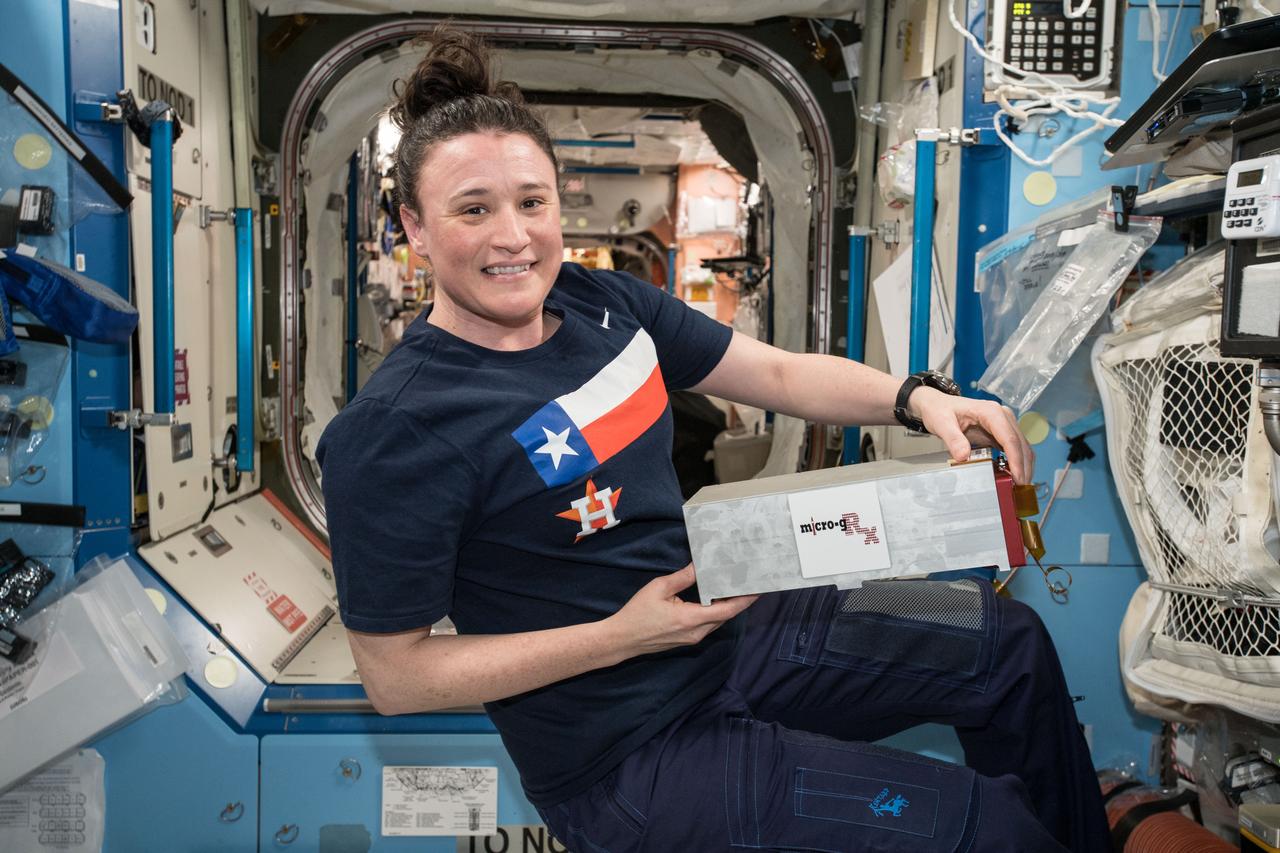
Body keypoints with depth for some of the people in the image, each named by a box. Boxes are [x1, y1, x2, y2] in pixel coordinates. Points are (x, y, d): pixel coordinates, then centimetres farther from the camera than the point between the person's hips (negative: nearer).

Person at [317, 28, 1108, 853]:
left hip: (729, 624, 7)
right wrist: (621, 637, -23)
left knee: (1010, 641, 14)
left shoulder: (600, 302, -3)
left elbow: (779, 372, 4)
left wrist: (918, 397, -14)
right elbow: (394, 675, -17)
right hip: (627, 760, -7)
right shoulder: (393, 434, -23)